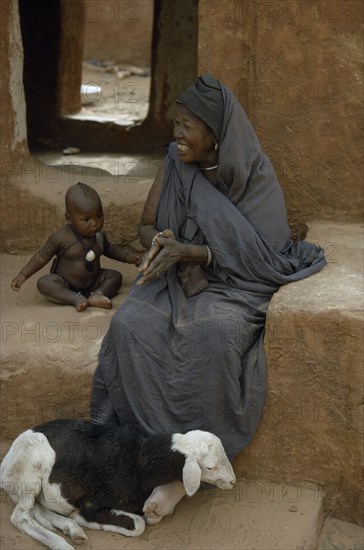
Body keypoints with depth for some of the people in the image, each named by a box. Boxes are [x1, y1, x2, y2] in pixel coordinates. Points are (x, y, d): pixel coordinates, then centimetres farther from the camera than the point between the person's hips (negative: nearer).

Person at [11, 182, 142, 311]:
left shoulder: (99, 235, -3)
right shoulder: (62, 237, -18)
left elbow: (109, 249, 20)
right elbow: (42, 257, -9)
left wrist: (127, 257, 9)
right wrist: (23, 275, -15)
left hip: (92, 283, 5)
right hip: (65, 286, -4)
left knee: (115, 276, -10)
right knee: (44, 282, -30)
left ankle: (97, 294, -32)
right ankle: (76, 298, -41)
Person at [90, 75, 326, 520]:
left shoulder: (255, 177, -11)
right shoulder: (174, 164, 1)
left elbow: (260, 258, -14)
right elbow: (146, 224, 9)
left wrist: (189, 251, -24)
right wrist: (158, 244, -16)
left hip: (230, 285, -4)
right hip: (174, 279, 4)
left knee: (213, 335, -36)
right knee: (129, 327, -27)